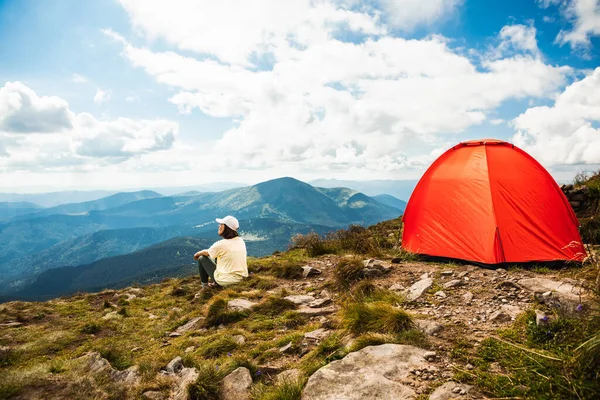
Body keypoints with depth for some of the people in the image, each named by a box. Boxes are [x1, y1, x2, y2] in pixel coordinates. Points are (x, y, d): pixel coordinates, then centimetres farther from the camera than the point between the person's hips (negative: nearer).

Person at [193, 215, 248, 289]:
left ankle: (204, 286, 24)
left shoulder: (220, 244, -20)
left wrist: (197, 254, 22)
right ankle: (216, 283, 33)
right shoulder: (241, 241, -4)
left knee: (202, 258, 10)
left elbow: (206, 253, 1)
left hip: (225, 282, -6)